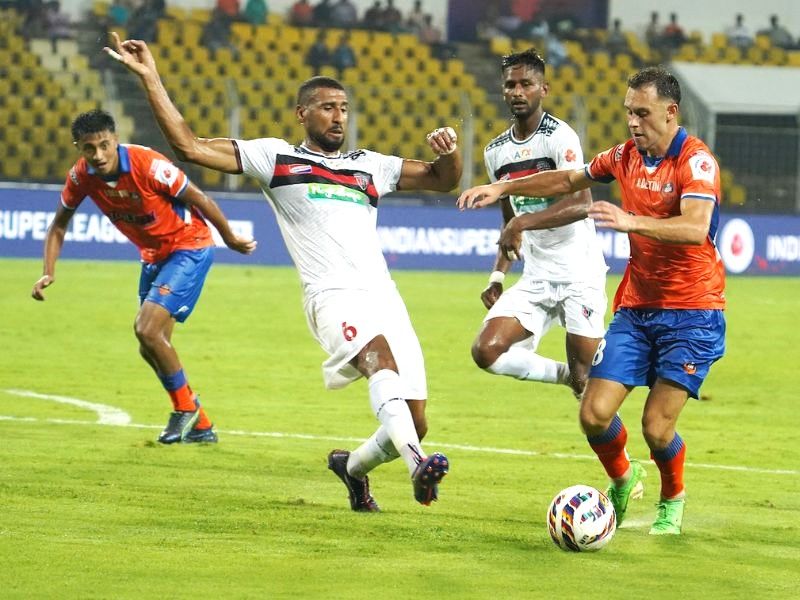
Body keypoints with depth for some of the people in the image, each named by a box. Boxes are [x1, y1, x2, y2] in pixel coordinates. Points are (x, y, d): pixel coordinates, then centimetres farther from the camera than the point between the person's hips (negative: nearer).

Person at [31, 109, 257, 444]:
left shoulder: (148, 165, -29)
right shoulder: (82, 176, -11)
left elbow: (199, 200, -18)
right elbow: (59, 225, 4)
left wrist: (230, 239, -7)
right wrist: (48, 273, -7)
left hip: (189, 247, -7)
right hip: (153, 255, 7)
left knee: (148, 330, -20)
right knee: (150, 348, 10)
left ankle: (186, 407, 1)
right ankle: (200, 427, 26)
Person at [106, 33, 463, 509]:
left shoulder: (370, 166, 25)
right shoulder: (276, 157, 14)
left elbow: (444, 180, 26)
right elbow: (190, 147, 10)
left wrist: (448, 152, 3)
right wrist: (151, 79, 7)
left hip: (384, 296, 5)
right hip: (333, 294, -5)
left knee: (414, 426, 1)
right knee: (382, 358, -37)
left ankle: (353, 466, 34)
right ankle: (418, 465, -58)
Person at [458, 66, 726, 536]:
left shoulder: (696, 160, -15)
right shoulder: (626, 156, 6)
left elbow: (695, 228, -32)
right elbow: (566, 181, 23)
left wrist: (632, 221, -47)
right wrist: (501, 188, 14)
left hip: (692, 311, -6)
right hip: (635, 307, 6)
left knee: (657, 427, -11)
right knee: (595, 414, -7)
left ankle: (673, 500, 21)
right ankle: (622, 480, 24)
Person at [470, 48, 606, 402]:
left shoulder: (559, 136, -11)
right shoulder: (496, 152, 12)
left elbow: (582, 204, -24)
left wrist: (522, 223, -32)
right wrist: (498, 275, 12)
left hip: (580, 275, -6)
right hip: (535, 279, 6)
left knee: (586, 380, -8)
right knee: (486, 351, -11)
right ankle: (566, 374, 10)